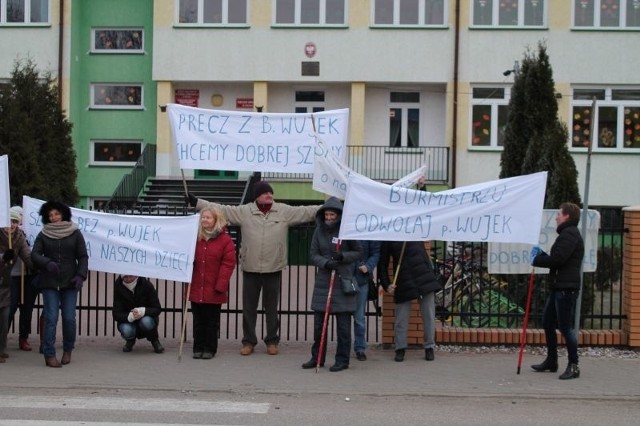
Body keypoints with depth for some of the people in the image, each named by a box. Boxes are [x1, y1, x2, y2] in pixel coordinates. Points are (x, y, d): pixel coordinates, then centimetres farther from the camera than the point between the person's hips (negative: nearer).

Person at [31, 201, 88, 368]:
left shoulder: (75, 233, 3)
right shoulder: (43, 235, 5)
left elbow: (83, 256, 2)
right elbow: (34, 254, -4)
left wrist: (81, 275, -12)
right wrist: (47, 263, -23)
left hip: (70, 282, 0)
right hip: (49, 282, 0)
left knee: (69, 318, -2)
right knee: (51, 318, -6)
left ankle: (67, 350, 20)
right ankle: (49, 355, -3)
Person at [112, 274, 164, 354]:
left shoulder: (146, 285, -17)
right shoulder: (118, 287, -15)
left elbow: (157, 309, -17)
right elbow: (116, 314, -18)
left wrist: (143, 311, -37)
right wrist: (129, 317, -39)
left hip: (146, 317, -1)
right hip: (128, 320, 1)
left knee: (146, 322, -35)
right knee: (126, 331, -32)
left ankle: (155, 340, -2)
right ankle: (130, 341, 7)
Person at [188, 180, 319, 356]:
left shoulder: (285, 211, -1)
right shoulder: (244, 211, -1)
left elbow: (306, 212, -2)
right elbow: (221, 210, -2)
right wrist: (196, 202, -7)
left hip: (273, 269, 0)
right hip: (250, 269, 0)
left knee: (271, 307, 10)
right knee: (249, 307, 8)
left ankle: (272, 341, 23)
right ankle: (248, 341, 20)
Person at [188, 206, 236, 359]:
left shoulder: (225, 240, -5)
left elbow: (228, 264, -8)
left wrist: (220, 286, -13)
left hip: (214, 290, -3)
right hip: (196, 288, 3)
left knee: (212, 320, 6)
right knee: (198, 320, 9)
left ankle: (210, 349, 14)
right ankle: (198, 348, 17)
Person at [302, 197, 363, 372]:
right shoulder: (319, 230, 5)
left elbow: (359, 253, 1)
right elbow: (314, 254, 5)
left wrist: (343, 256, -16)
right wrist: (325, 263, -15)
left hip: (343, 281, -4)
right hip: (323, 281, 4)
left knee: (343, 323, 0)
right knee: (318, 322, 7)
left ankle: (342, 360, 8)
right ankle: (317, 357, 18)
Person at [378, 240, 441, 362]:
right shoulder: (387, 239, 4)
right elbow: (382, 264, 6)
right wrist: (386, 285, -3)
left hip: (425, 279, 1)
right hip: (403, 283, -1)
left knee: (429, 315, 3)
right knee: (401, 318, 2)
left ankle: (429, 347, 14)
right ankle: (400, 349, 13)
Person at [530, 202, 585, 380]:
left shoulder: (570, 234, -12)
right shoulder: (567, 234, 22)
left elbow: (558, 258, -23)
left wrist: (537, 260, -9)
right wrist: (541, 255, 6)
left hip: (566, 287, -11)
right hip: (558, 287, 11)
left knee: (565, 327, -8)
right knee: (547, 323, 16)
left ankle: (573, 366, -2)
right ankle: (551, 361, 26)